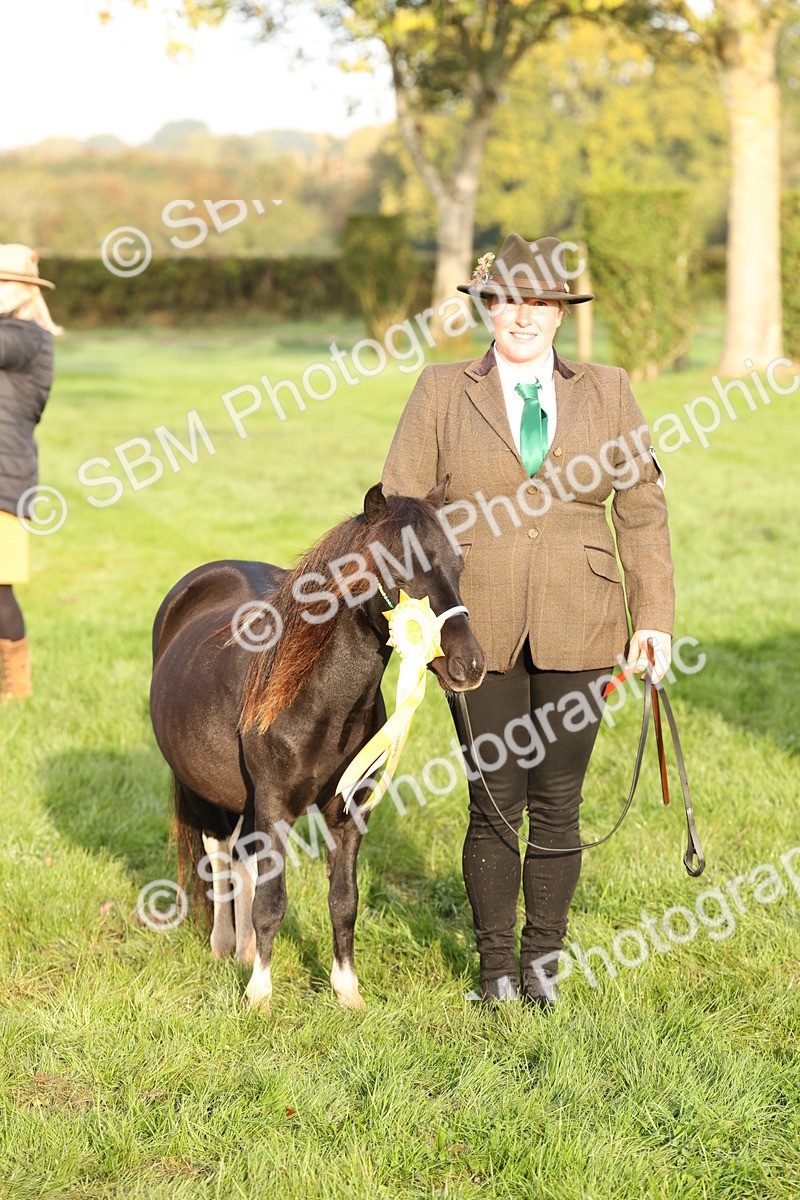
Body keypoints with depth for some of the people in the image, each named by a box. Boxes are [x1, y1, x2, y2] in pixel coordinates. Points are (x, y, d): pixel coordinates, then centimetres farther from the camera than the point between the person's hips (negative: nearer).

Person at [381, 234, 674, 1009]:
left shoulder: (606, 394, 7)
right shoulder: (442, 393, 3)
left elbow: (642, 512, 7)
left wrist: (654, 619, -1)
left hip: (576, 636, 1)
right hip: (479, 637, -1)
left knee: (556, 807, 7)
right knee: (495, 807, 3)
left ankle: (543, 961, 22)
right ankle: (496, 966, 19)